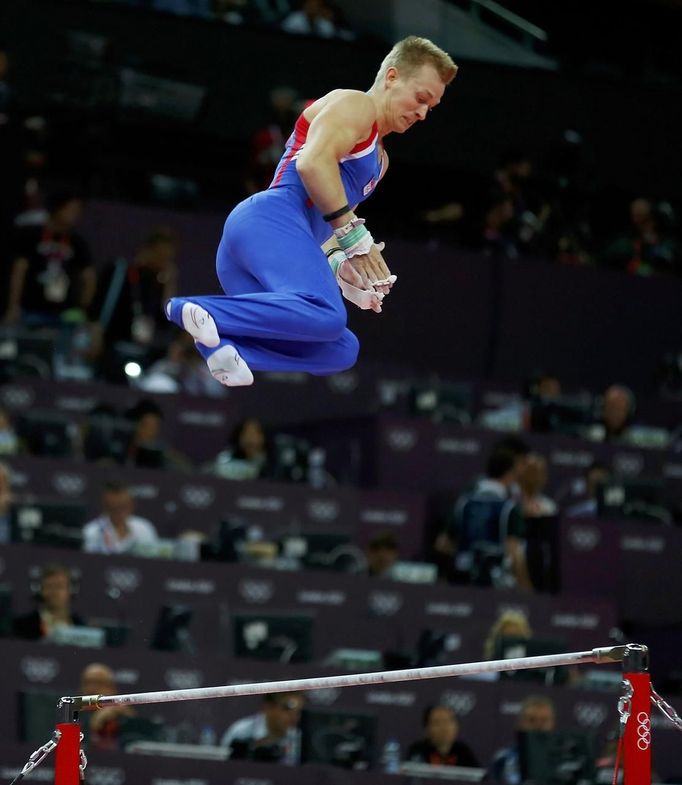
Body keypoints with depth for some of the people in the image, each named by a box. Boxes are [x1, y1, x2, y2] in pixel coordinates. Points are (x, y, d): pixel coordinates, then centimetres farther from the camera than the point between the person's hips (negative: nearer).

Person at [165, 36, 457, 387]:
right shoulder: (355, 105, 6)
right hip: (270, 219, -10)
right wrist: (354, 235, -12)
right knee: (325, 315, -34)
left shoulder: (378, 159, 35)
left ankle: (220, 340, -21)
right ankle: (198, 311, -34)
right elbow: (313, 162, -13)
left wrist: (338, 264, 12)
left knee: (341, 351, -6)